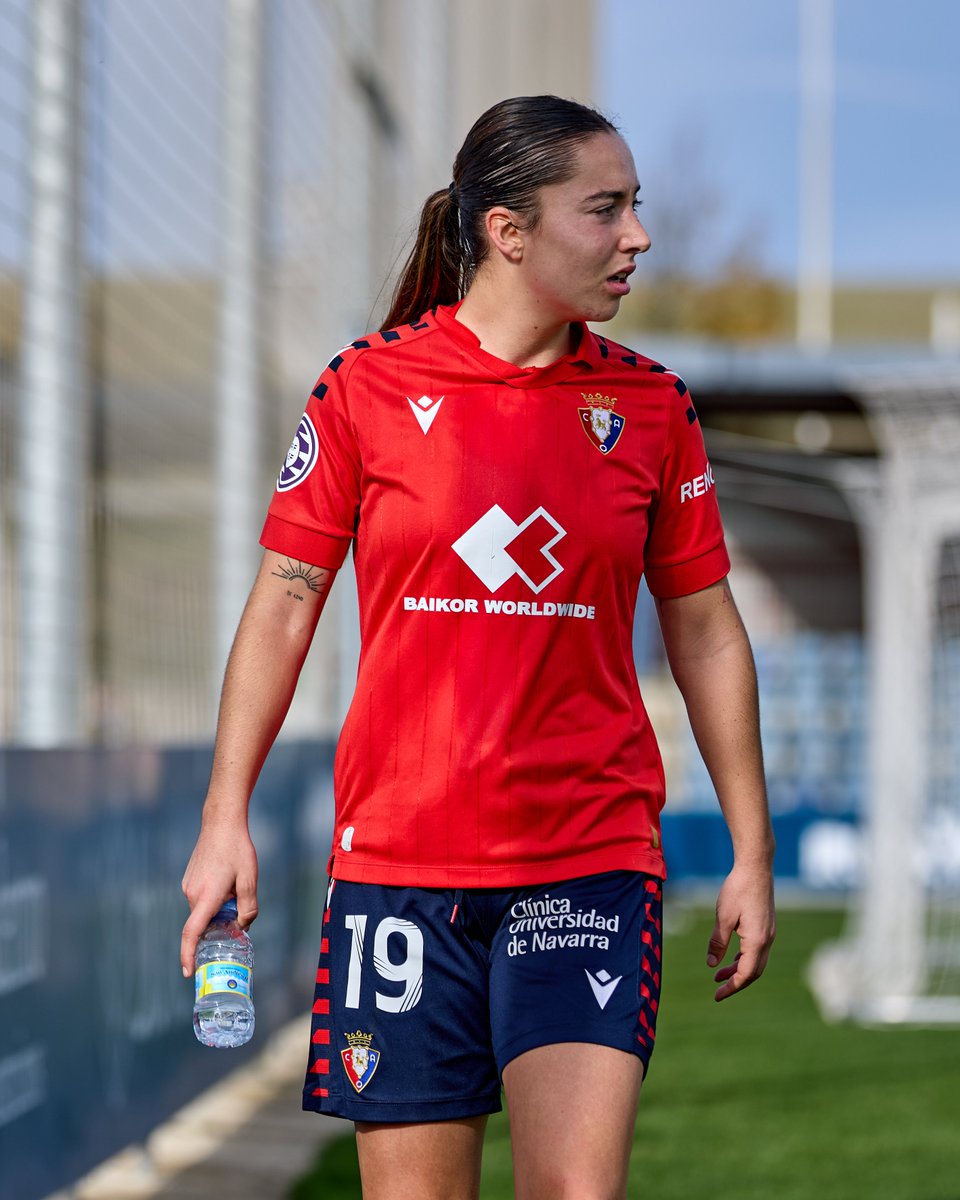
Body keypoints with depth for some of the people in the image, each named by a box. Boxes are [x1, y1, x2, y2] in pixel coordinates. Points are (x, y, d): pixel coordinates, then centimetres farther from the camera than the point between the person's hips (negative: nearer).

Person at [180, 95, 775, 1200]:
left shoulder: (650, 405, 5)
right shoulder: (368, 386, 0)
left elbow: (706, 631, 12)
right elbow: (283, 604, 5)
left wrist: (752, 851, 9)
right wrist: (226, 817, 0)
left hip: (592, 862, 1)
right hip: (397, 852, -1)